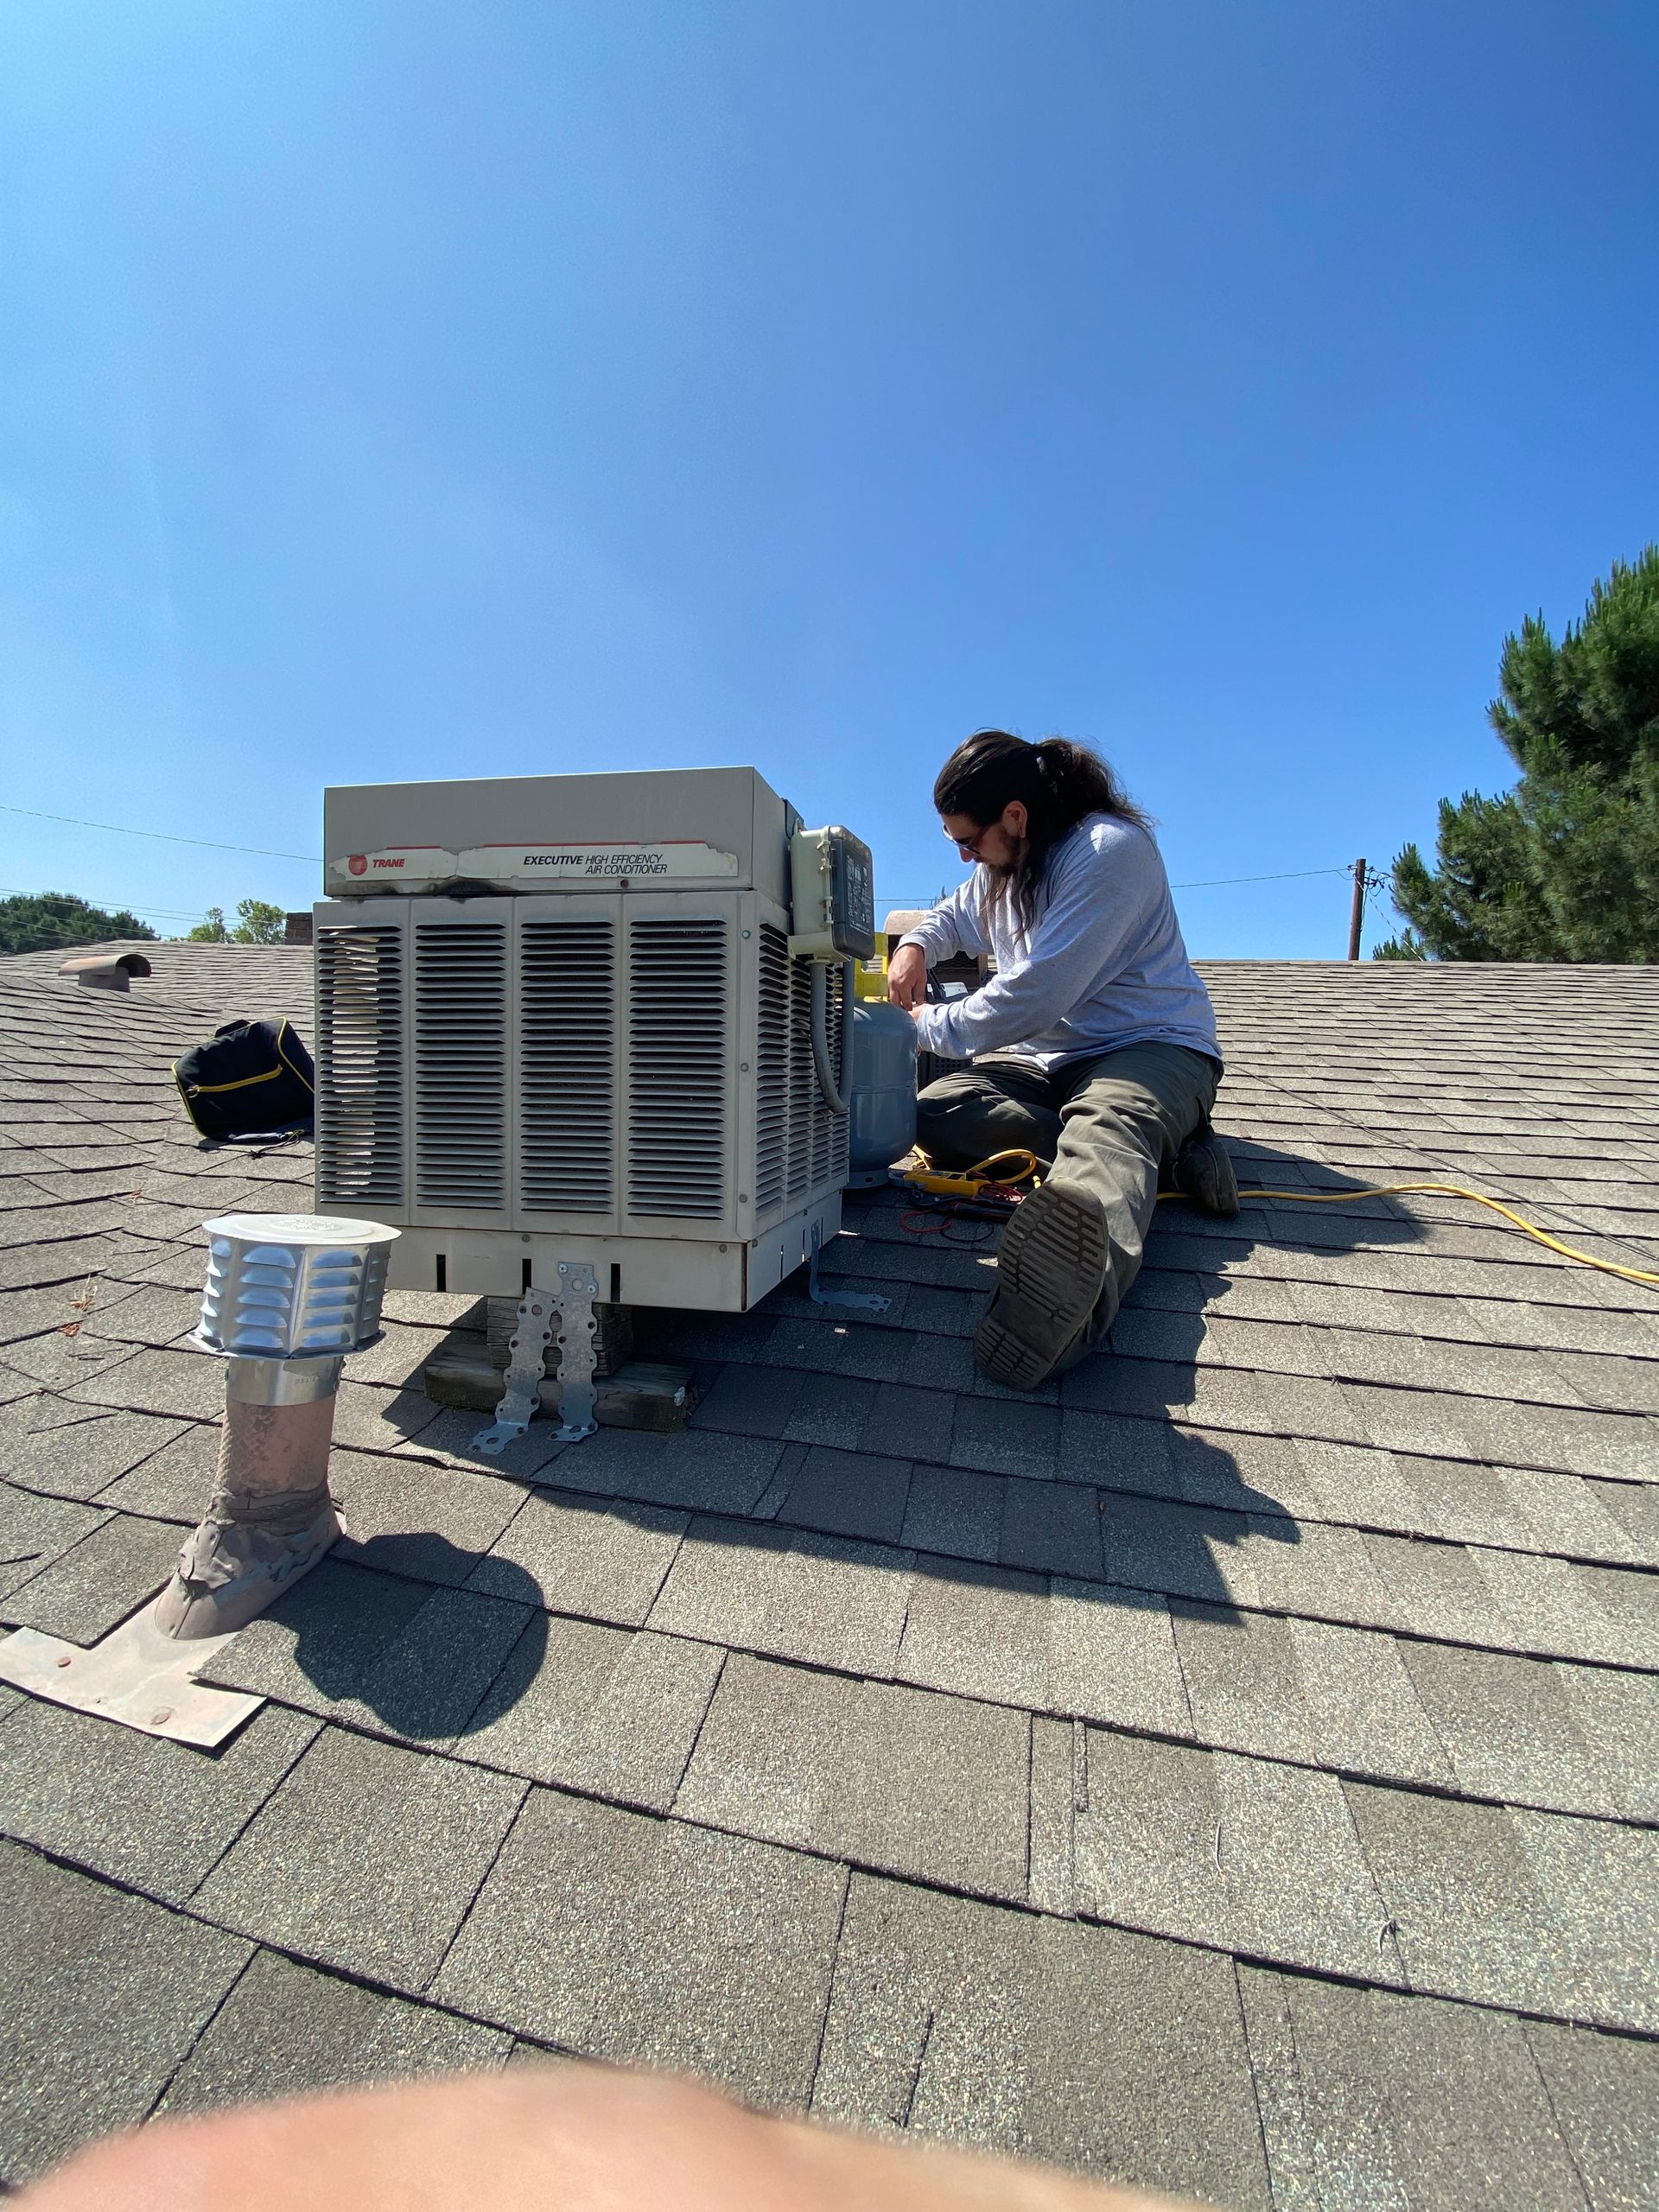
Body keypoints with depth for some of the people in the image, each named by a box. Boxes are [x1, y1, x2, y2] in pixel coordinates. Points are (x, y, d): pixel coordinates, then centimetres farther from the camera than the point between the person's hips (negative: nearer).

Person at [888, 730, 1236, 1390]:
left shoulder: (1112, 850, -18)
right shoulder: (1003, 863, 10)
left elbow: (1033, 997, -24)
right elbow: (953, 915, 30)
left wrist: (929, 1026, -9)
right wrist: (915, 946, 5)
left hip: (1151, 1045, -8)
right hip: (1046, 1058, 8)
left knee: (1103, 1131, -41)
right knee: (934, 1114, -16)